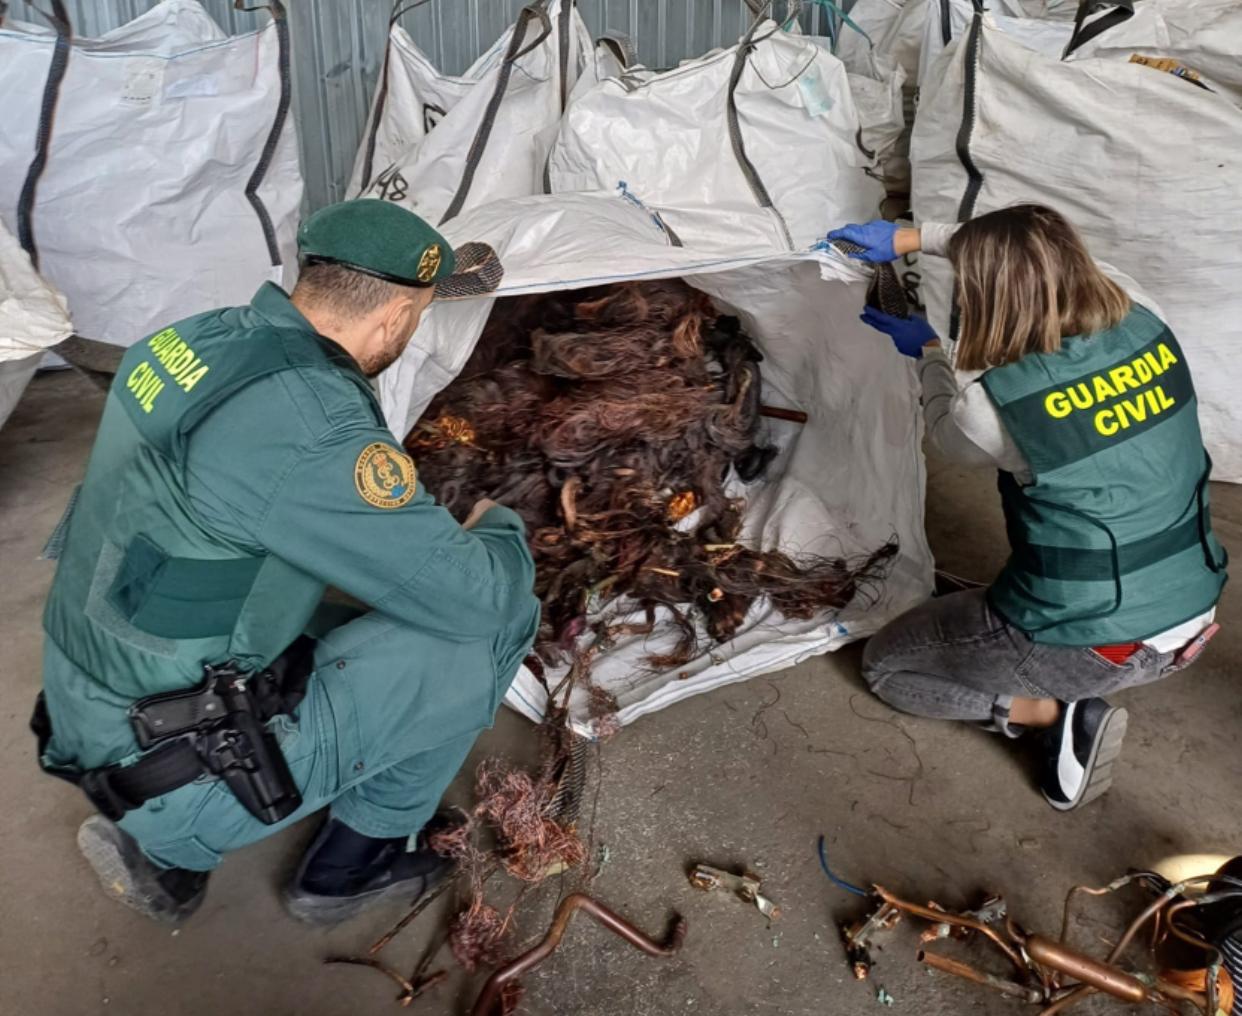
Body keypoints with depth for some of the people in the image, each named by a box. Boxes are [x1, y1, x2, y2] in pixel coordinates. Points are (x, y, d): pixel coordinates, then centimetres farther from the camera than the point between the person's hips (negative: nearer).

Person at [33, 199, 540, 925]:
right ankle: (363, 855, 13)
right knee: (494, 621, -9)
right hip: (183, 765, -9)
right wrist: (499, 531, 2)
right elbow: (475, 596, -21)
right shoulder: (311, 431, -28)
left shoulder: (201, 340, 0)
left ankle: (163, 846, 21)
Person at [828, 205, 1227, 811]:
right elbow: (1039, 261, 12)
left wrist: (927, 352, 20)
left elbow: (945, 426, 3)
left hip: (1091, 646, -7)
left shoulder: (1000, 403, -24)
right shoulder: (1145, 325, -7)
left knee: (884, 665, 16)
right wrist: (911, 237, 16)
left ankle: (1052, 713, 0)